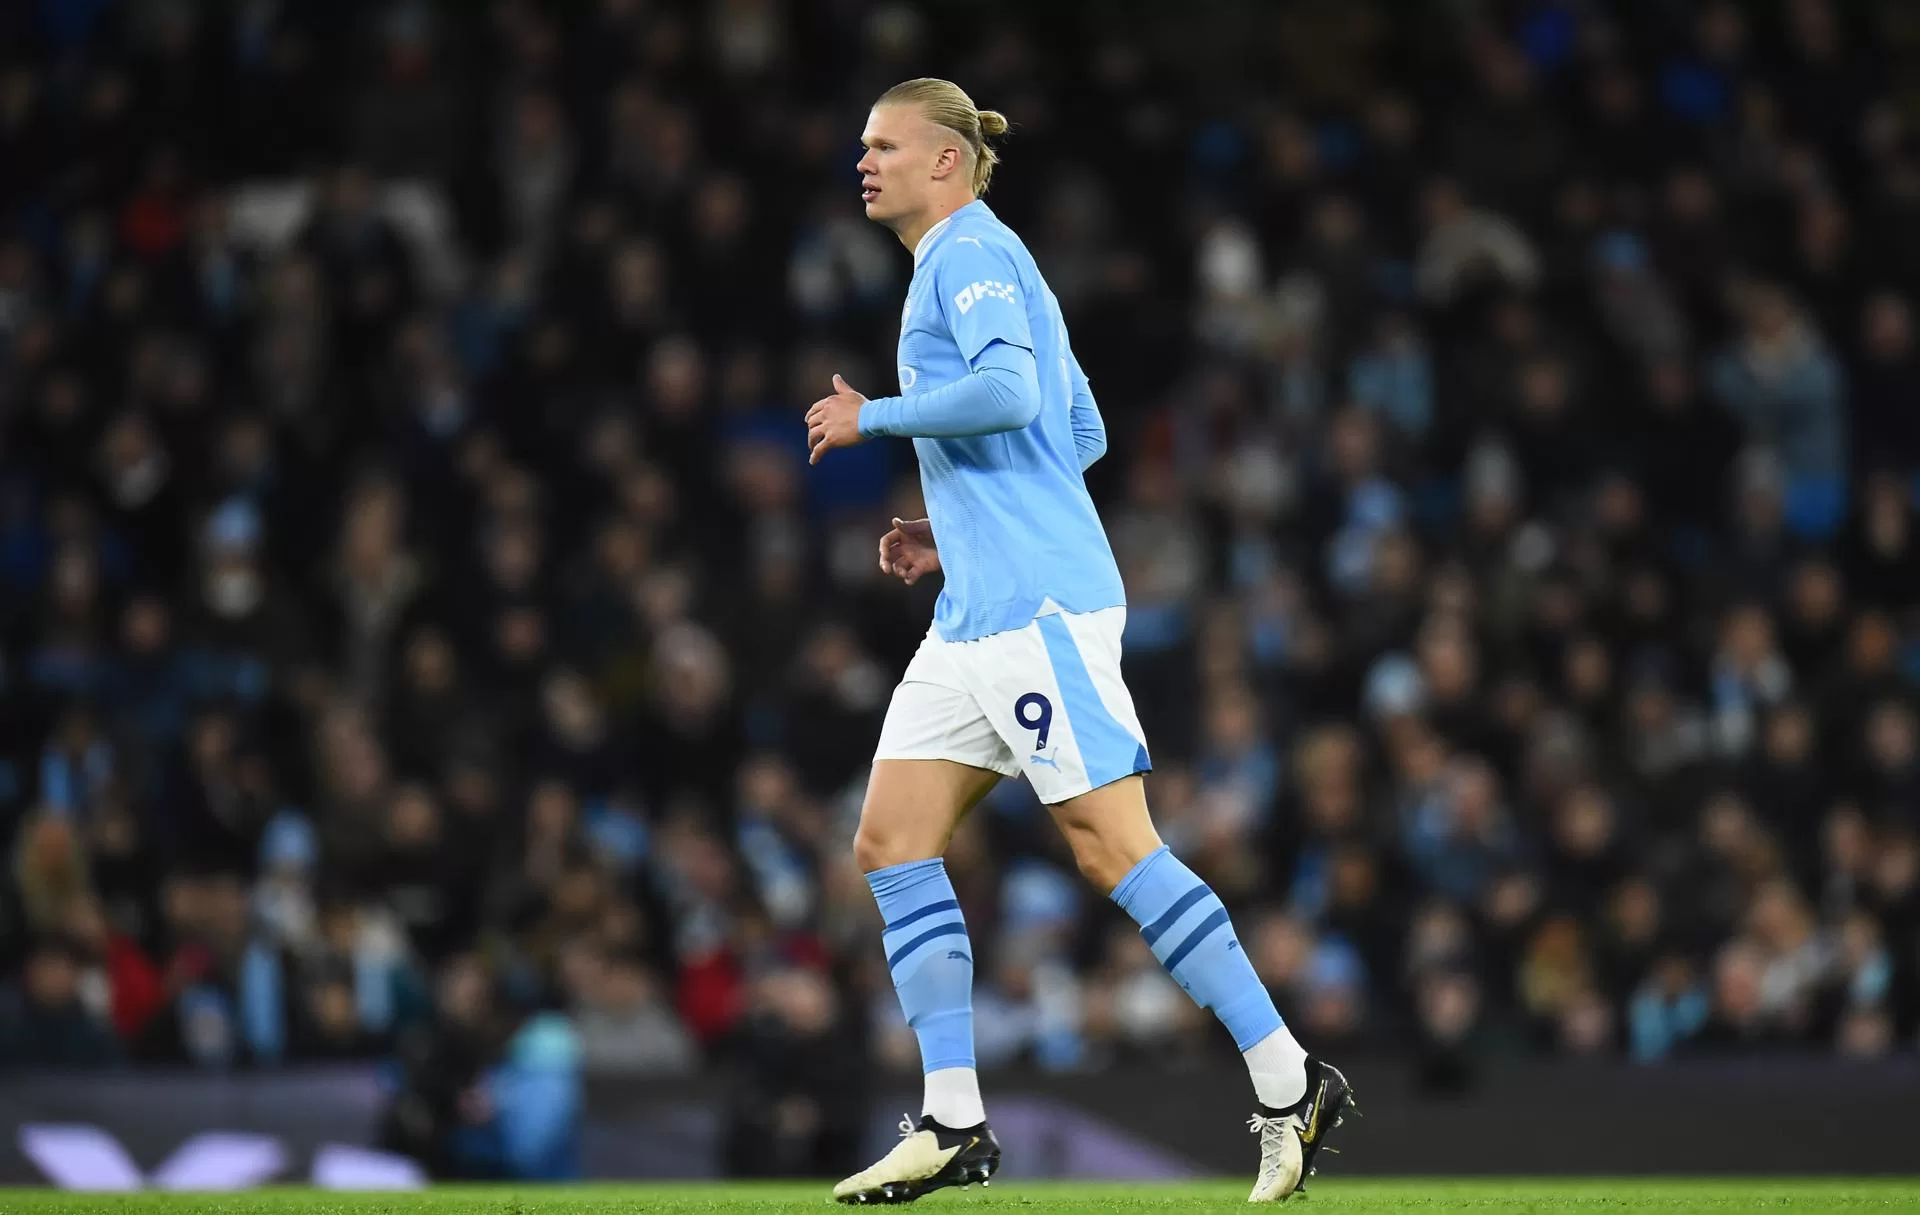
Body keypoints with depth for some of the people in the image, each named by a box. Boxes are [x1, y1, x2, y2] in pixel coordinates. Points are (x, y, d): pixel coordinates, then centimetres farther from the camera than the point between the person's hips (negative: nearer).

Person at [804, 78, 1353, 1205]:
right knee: (892, 840, 3)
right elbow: (1083, 434, 26)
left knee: (1111, 844, -11)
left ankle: (1291, 1083, -7)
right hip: (978, 612, 10)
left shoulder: (972, 250, -7)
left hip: (1039, 603, -10)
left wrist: (872, 417, -11)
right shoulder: (972, 260, 23)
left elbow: (1008, 392, -24)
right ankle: (954, 1124, 2)